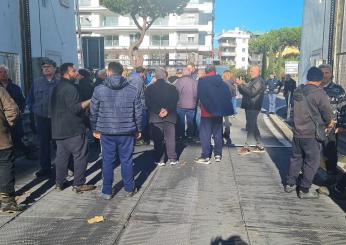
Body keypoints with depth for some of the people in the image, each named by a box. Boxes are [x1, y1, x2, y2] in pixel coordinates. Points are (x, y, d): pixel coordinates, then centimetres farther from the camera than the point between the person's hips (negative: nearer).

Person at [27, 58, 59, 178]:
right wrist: (34, 110, 5)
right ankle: (45, 168, 17)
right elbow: (30, 99, 9)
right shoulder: (36, 82, 3)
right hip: (41, 118, 2)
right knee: (43, 143, 7)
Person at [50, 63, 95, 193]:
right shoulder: (69, 88, -16)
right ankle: (78, 184, 3)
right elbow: (75, 108, -22)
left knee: (61, 156, 14)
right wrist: (90, 101, -15)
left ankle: (59, 183, 20)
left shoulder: (57, 87, 15)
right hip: (73, 129, -9)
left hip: (59, 129, 9)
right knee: (80, 156, -1)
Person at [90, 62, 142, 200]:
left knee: (108, 162, 9)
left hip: (106, 132, 0)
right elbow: (138, 112, 2)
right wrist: (138, 129, 13)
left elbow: (93, 112, 1)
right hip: (127, 131, 0)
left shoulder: (99, 90, -4)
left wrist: (95, 129, 13)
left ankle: (107, 191, 18)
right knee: (127, 160, 11)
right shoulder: (133, 89, -2)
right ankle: (129, 189, 23)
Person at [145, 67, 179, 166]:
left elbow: (148, 103, -6)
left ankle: (160, 160, 6)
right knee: (170, 138, 6)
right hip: (170, 116, 1)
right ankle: (172, 159, 9)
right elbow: (175, 102, -4)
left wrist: (158, 111, -10)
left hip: (155, 117, -1)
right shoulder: (172, 88, 2)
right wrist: (168, 110, -11)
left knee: (158, 139, 4)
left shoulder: (149, 88, 1)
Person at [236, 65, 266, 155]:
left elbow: (251, 92, -21)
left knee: (250, 126, -8)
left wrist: (241, 84, -19)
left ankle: (247, 146, -6)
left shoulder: (259, 81, -10)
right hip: (249, 107, 10)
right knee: (253, 126, 13)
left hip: (253, 107, -10)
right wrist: (240, 85, 4)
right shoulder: (252, 81, 22)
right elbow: (244, 92, 21)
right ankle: (259, 145, 21)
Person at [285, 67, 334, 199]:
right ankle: (304, 190, 14)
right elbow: (327, 112, -13)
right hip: (312, 134, -6)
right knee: (312, 162, 7)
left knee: (296, 158, 19)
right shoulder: (319, 93, -16)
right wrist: (329, 122, 11)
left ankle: (290, 184, 27)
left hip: (297, 132, 6)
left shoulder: (297, 91, 4)